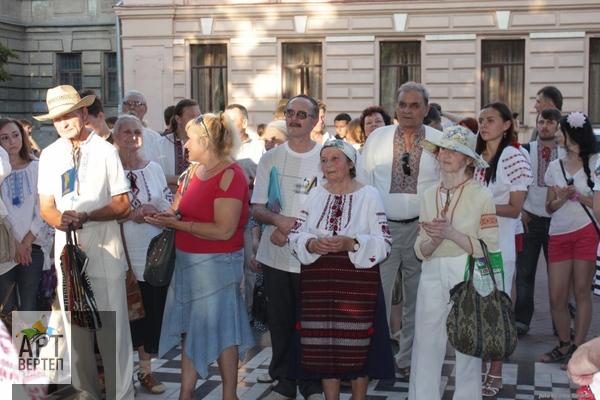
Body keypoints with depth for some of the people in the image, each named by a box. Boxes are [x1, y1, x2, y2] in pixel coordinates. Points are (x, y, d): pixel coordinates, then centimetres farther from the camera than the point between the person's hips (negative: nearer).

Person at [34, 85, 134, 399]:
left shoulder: (105, 151, -2)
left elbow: (122, 205, -3)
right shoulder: (49, 155, 8)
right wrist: (59, 218, -16)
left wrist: (86, 217, -18)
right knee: (74, 323, 10)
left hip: (104, 245, -3)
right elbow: (46, 206, 7)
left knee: (112, 323, -4)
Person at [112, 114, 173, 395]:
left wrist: (153, 212, -10)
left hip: (153, 254, 3)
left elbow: (170, 206, 10)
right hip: (120, 254, -3)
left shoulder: (154, 169, 9)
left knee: (152, 311, 8)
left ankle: (145, 369, 23)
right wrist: (132, 214, -17)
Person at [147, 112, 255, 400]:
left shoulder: (230, 175, -17)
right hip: (187, 262, 8)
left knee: (220, 329, 5)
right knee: (190, 328, 14)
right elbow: (185, 212, 13)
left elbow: (224, 230, -23)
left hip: (217, 264, -8)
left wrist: (178, 225, -20)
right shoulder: (194, 171, 8)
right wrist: (166, 217, -9)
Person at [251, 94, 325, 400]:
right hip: (276, 256, 3)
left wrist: (296, 229, -14)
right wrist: (278, 220, -16)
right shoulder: (271, 158, 7)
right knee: (280, 323, 10)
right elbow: (256, 208, 5)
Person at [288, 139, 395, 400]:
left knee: (357, 348, 3)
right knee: (323, 346, 7)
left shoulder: (369, 195, -1)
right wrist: (311, 244, -13)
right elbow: (294, 235, 8)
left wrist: (350, 243, -20)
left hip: (358, 283, -3)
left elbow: (384, 243, -6)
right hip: (318, 283, 3)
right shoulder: (315, 195, 11)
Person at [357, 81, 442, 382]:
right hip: (382, 226, 0)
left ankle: (408, 359, 24)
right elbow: (362, 184, 7)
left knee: (417, 298, 10)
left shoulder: (439, 142, 1)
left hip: (422, 229, 0)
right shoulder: (376, 139, 4)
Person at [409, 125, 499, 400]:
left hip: (468, 277, -3)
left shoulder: (481, 195, -3)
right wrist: (435, 240, -10)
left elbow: (490, 249, -9)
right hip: (432, 276, 4)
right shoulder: (430, 195, 11)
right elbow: (421, 251, 11)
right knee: (426, 348, 4)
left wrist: (451, 233, -17)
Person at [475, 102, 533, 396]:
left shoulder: (513, 157, -6)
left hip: (498, 246, -5)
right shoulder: (475, 157, 11)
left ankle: (495, 374, 13)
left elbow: (515, 209, -7)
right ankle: (479, 367, 20)